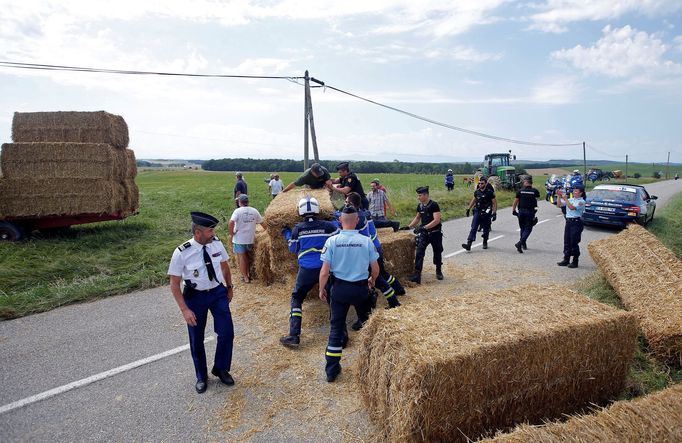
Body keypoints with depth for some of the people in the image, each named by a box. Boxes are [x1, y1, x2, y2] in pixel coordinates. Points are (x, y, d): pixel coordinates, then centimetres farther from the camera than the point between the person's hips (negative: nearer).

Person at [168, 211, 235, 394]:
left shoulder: (217, 243, -11)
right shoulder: (182, 253, -21)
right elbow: (174, 284, -13)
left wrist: (229, 287, 15)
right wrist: (185, 309, -17)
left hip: (218, 292, 3)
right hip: (195, 297, -2)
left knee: (227, 333, 0)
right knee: (196, 339, 12)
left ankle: (221, 369, 28)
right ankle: (201, 376, 37)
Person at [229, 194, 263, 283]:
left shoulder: (238, 211, -11)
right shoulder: (254, 211, 2)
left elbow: (231, 222, -25)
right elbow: (261, 222, 8)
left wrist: (231, 233, -12)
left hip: (239, 238, -4)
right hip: (250, 238, 4)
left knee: (241, 257, 5)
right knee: (246, 256, 21)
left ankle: (245, 277, 8)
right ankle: (248, 274, 29)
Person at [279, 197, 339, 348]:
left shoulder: (297, 229, -1)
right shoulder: (327, 226, -3)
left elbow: (294, 248, 9)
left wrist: (287, 234, 26)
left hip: (306, 270, 0)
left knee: (296, 299, 13)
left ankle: (294, 336, 3)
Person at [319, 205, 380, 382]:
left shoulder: (332, 241, -12)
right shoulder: (366, 241, -9)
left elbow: (325, 271, -11)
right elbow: (375, 269, -1)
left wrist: (321, 289, 6)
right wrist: (372, 281, 20)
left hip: (340, 288, 0)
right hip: (361, 288, 1)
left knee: (336, 327, 10)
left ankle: (332, 370, 14)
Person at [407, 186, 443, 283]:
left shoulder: (434, 205, -16)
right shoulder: (420, 206, 5)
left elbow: (437, 220, -24)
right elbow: (417, 218, 21)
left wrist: (424, 227, -30)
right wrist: (409, 227, 11)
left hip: (435, 233, -5)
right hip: (424, 233, 5)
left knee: (437, 252, 12)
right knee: (419, 252, -10)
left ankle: (439, 271, 34)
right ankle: (417, 274, -13)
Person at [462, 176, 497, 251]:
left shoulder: (490, 192, -8)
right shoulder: (477, 192, 4)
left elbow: (494, 203, -5)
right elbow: (473, 200, 20)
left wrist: (494, 213, -12)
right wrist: (468, 209, 19)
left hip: (486, 213, -3)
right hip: (477, 212, 3)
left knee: (486, 229, 10)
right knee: (473, 228, -8)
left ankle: (485, 243, 32)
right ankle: (469, 244, -15)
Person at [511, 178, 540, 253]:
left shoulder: (520, 191, 2)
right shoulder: (534, 191, 0)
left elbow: (515, 201, 1)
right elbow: (538, 197, 22)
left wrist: (513, 210, 7)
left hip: (521, 211, 2)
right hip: (530, 212, -2)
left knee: (522, 228, 16)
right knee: (528, 228, 1)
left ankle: (523, 244, 26)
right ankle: (520, 243, -18)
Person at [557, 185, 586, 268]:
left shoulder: (581, 202, -7)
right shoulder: (570, 200, 12)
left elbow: (572, 207, -22)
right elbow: (559, 204, 8)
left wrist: (565, 198, -21)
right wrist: (559, 196, -5)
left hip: (576, 222, -6)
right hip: (568, 221, 6)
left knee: (574, 243, -3)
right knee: (567, 242, 8)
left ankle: (575, 261, 6)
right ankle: (566, 260, 16)